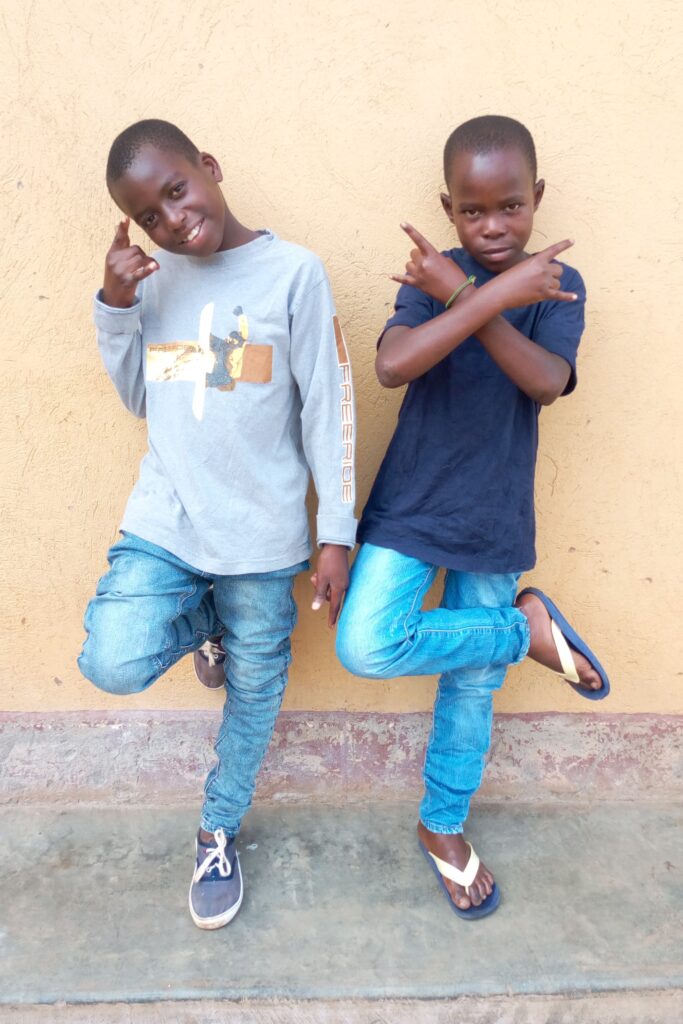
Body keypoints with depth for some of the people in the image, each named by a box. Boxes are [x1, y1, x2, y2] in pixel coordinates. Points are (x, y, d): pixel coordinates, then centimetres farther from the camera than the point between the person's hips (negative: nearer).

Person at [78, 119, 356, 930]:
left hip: (260, 534, -2)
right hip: (162, 522, 3)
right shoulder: (153, 278, 6)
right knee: (114, 665, -16)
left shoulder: (292, 272, -7)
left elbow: (328, 406, -6)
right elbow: (140, 400, 13)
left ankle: (219, 832, 38)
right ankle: (205, 623, 18)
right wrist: (114, 309, -4)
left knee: (253, 689, 12)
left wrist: (338, 531, -7)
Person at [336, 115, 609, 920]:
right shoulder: (433, 277, -5)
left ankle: (443, 828, 36)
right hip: (408, 508, -1)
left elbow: (548, 382, -19)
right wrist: (499, 295, -27)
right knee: (366, 648, -19)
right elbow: (392, 365, -24)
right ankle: (525, 629, 5)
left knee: (473, 681, 11)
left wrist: (465, 297, -26)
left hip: (494, 520, 1)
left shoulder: (556, 285, 0)